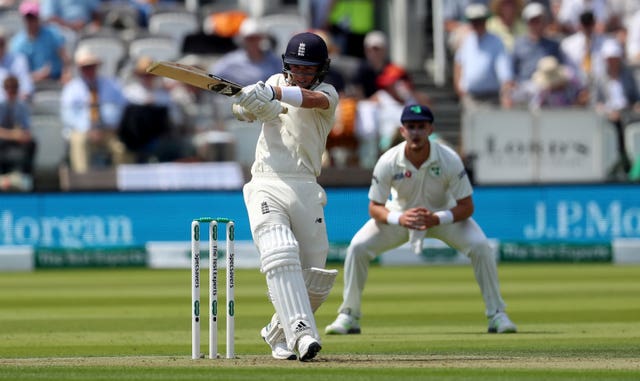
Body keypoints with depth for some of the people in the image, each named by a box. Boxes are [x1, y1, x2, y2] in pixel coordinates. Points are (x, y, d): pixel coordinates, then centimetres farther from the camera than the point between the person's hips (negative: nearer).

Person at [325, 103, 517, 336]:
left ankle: (496, 314, -8)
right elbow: (374, 208, -18)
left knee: (480, 246, -24)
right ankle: (348, 316, -3)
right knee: (357, 247, -19)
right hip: (399, 214, 1)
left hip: (443, 215, -1)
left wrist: (437, 219, -42)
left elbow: (466, 207, -23)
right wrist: (398, 218, -40)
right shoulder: (388, 162, -26)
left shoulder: (449, 160, -28)